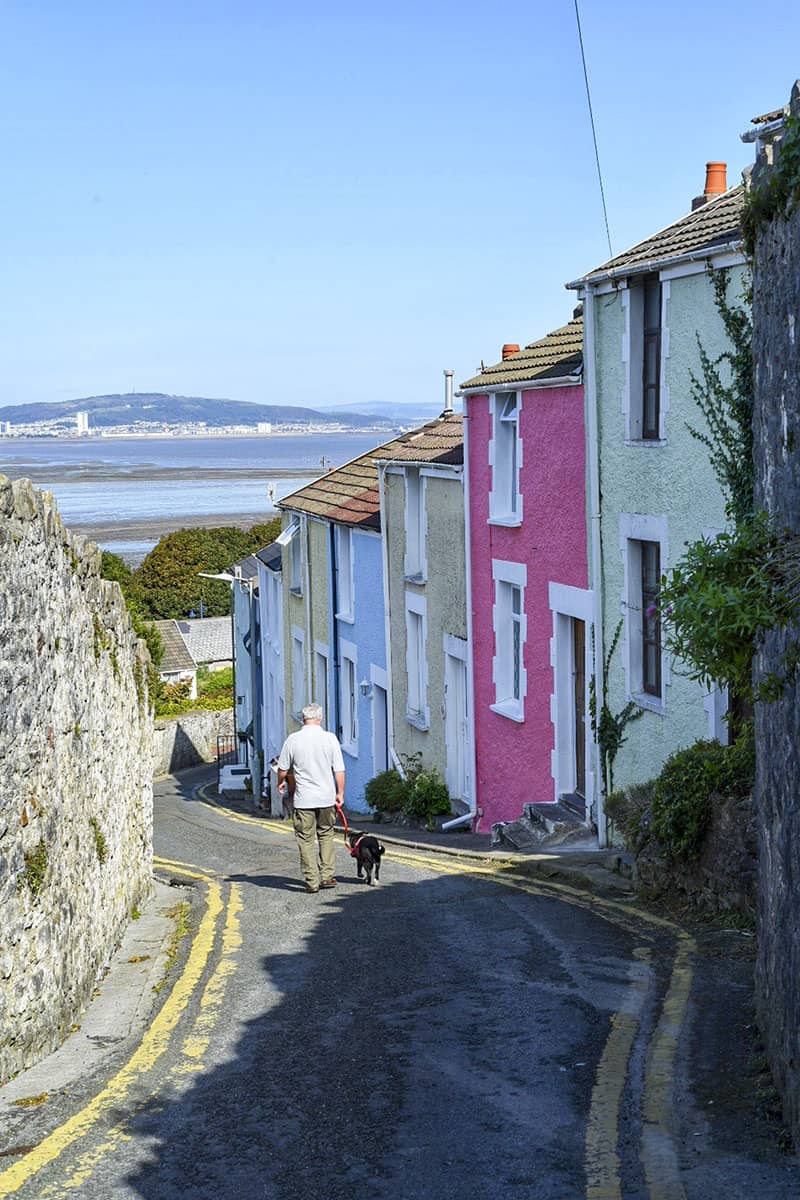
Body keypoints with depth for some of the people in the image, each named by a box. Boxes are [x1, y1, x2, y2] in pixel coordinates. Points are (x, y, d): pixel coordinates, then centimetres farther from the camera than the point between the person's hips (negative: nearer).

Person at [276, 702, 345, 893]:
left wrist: (281, 783, 24)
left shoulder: (293, 739, -4)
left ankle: (312, 881, 3)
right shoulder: (330, 738, -3)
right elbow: (339, 770, -2)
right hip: (327, 797, 2)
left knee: (306, 840, 4)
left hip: (303, 799, -2)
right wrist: (340, 793, 10)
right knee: (326, 835, 18)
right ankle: (327, 876, 16)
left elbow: (283, 769, 4)